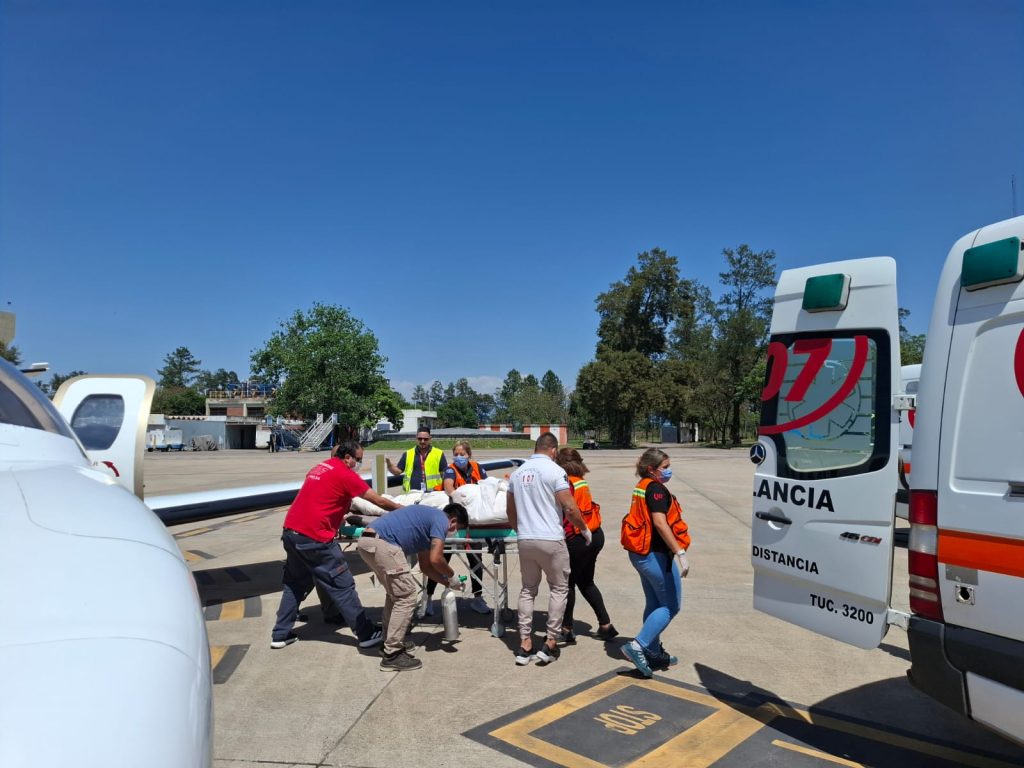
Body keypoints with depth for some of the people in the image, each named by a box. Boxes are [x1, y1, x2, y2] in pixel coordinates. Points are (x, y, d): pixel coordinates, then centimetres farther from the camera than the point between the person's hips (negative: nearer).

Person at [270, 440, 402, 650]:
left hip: (291, 531, 9)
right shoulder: (344, 474, -7)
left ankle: (280, 634, 26)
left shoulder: (321, 467, 17)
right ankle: (367, 634, 7)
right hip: (313, 537, -8)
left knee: (295, 583, 21)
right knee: (342, 586, 0)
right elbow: (379, 501, -4)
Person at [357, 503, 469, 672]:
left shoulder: (428, 519, 28)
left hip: (366, 541, 10)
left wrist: (447, 582, 31)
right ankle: (392, 654, 3)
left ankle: (390, 642, 33)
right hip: (382, 543, -10)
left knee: (396, 593, 24)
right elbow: (435, 559, -10)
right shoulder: (441, 520, 1)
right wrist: (452, 576, 8)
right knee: (406, 597, -2)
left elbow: (425, 565, 33)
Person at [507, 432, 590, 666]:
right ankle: (550, 643, 9)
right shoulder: (555, 471, -9)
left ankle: (525, 645, 14)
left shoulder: (517, 473, 10)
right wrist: (584, 529, 1)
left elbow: (511, 513, 16)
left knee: (527, 590, 15)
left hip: (525, 540, 5)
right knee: (559, 588, 10)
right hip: (551, 540, -5)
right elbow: (570, 508, -14)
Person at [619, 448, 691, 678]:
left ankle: (654, 652, 26)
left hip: (641, 553, 10)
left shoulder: (641, 487, 13)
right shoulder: (656, 489, -17)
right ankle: (638, 646, -6)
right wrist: (680, 552, -29)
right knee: (671, 605, 0)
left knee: (654, 604, 18)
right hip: (656, 554, -10)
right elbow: (660, 523, -27)